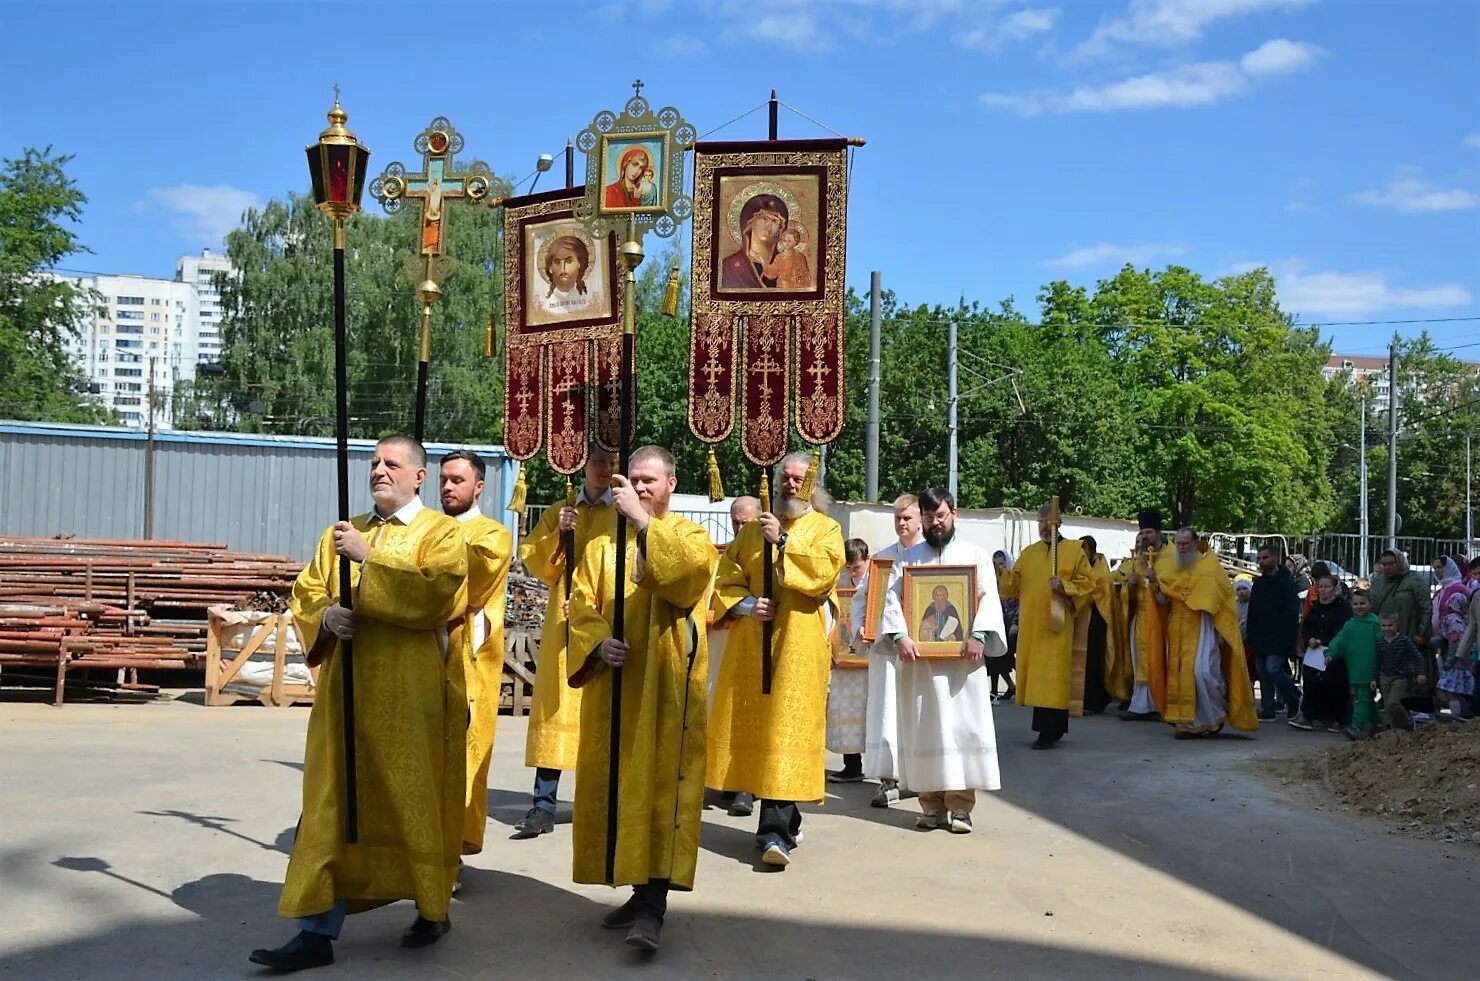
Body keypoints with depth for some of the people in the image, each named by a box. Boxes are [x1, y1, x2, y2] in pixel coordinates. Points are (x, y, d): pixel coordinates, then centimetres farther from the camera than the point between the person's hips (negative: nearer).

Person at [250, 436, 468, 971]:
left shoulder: (442, 533, -1)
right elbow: (305, 595, 12)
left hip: (412, 694, -4)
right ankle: (318, 930, 7)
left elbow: (436, 592, -19)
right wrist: (326, 615, -10)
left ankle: (434, 909, 26)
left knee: (415, 802, 6)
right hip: (346, 690, 4)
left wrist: (369, 557, -18)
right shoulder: (342, 534, 15)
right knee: (334, 804, 3)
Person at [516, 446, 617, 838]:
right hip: (563, 625, 2)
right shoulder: (558, 514, 15)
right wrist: (559, 533, -9)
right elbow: (536, 564, 7)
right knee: (554, 711, -2)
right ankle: (544, 805, -2)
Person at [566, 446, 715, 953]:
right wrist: (598, 643, -16)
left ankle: (654, 903, -9)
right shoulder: (603, 542, 13)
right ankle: (641, 890, 20)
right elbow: (581, 604, 4)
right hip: (615, 684, 4)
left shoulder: (689, 535, 4)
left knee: (663, 781, -9)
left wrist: (644, 521, -26)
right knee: (619, 782, 7)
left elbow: (686, 575, -20)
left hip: (667, 685, -4)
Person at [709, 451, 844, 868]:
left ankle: (776, 831, -12)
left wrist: (784, 541, -19)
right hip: (751, 642, 4)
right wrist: (746, 604, -9)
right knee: (753, 724, 7)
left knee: (787, 728, -11)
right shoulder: (754, 528, 14)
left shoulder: (826, 528, 4)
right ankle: (783, 817, 23)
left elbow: (824, 572, -14)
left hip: (798, 644, -4)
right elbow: (726, 576, 9)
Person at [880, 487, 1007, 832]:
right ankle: (931, 804, 8)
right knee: (923, 729, 2)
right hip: (918, 657, 1)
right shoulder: (907, 557, 12)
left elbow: (989, 598, -1)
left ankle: (960, 806, 1)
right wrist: (900, 636, -14)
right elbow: (892, 599, 2)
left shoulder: (975, 555, 9)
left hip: (962, 658, -1)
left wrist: (978, 635, -17)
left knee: (963, 727, -3)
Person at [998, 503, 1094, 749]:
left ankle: (1049, 733, -7)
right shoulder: (1028, 553, 15)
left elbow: (1087, 583, -1)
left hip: (1057, 624, -5)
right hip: (1031, 625, 5)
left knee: (1051, 676, -9)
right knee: (1036, 676, 6)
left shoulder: (1074, 550, 3)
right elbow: (1014, 584, 13)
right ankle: (1053, 729, 17)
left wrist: (1064, 586, -17)